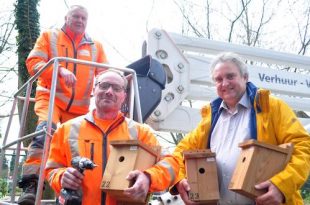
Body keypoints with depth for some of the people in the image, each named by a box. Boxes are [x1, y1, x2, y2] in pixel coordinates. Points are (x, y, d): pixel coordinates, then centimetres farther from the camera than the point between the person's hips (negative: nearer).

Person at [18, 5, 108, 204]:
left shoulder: (96, 46, 19)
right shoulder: (49, 36, 12)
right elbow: (33, 62, 0)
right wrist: (59, 70, -19)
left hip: (80, 107, 4)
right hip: (51, 98, -4)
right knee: (45, 132, -28)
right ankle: (31, 185, -34)